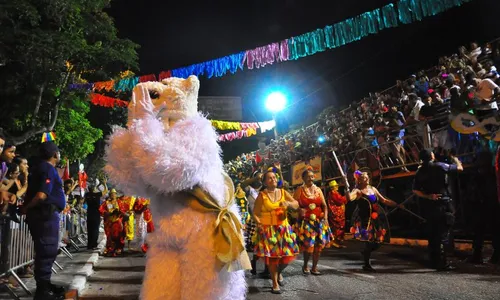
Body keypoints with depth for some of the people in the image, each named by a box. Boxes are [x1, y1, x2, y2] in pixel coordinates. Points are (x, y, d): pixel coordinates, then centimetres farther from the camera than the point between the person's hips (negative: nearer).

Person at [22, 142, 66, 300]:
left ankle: (45, 285, 28)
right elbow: (41, 195, -23)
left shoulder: (39, 167, 17)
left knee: (47, 250, 17)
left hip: (44, 214, 10)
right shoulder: (49, 169, -14)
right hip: (46, 214, -10)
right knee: (47, 251, -5)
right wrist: (26, 208, -10)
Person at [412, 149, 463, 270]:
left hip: (431, 204, 5)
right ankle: (442, 263, -8)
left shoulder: (420, 172, 7)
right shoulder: (439, 166, -8)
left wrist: (428, 196, 1)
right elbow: (460, 168, 2)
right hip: (444, 204, -5)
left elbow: (415, 190, 4)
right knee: (444, 233, -5)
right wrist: (455, 159, 21)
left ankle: (434, 261, 21)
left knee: (433, 233, 14)